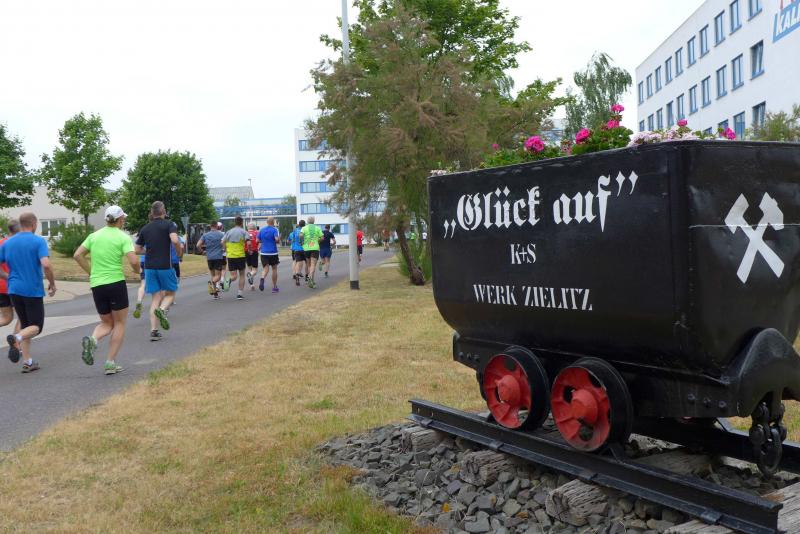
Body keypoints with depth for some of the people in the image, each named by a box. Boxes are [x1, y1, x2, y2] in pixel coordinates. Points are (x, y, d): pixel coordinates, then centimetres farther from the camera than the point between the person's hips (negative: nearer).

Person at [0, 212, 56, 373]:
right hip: (33, 290, -5)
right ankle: (17, 338, -27)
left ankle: (27, 362, 10)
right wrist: (52, 283, -8)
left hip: (14, 289, 5)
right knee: (36, 326, 5)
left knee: (24, 323, 15)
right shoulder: (38, 241, -9)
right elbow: (46, 265, -21)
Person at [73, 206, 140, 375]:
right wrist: (138, 270, 4)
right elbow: (133, 260, -17)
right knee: (119, 323, 10)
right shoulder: (123, 237, -6)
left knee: (106, 323, 19)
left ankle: (93, 339, -14)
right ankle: (111, 363, 4)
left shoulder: (94, 235, 9)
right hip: (116, 283, -5)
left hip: (96, 285, 5)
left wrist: (90, 272, 15)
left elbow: (77, 255, 7)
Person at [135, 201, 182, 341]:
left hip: (149, 266, 4)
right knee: (170, 293, 14)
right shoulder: (169, 224, -5)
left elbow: (137, 250, 13)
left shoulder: (145, 228, 10)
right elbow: (175, 240, -23)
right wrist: (180, 252, -5)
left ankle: (153, 331, 0)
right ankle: (162, 309, -19)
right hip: (165, 265, -4)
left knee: (156, 297, 8)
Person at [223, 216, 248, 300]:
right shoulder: (243, 232, -2)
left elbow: (222, 243, 2)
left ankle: (229, 281, -30)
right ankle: (239, 293, 8)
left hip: (230, 256, 2)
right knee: (242, 275, 14)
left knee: (234, 276, 5)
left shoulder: (228, 232, 8)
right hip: (240, 256, -2)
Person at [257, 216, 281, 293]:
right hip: (273, 252, -3)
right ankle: (274, 287, 15)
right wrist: (279, 238, 1)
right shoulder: (274, 229, -7)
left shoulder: (262, 230, 6)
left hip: (264, 252, 3)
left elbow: (258, 240, 7)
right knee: (274, 269, 11)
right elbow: (277, 239, -21)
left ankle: (262, 279, -31)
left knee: (265, 268, 2)